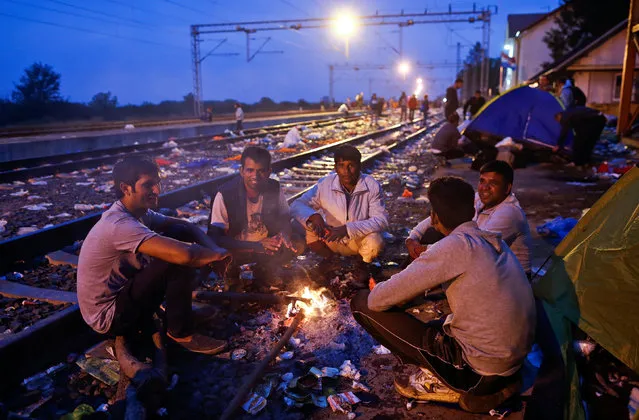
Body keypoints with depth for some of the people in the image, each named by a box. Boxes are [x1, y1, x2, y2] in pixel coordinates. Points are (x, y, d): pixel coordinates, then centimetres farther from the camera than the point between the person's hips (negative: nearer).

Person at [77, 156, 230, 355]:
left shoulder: (137, 212, -1)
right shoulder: (120, 225, -30)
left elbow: (185, 226, 7)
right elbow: (185, 255, -40)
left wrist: (214, 248, -11)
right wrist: (217, 254, -20)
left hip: (119, 292, 9)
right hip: (109, 318, -9)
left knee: (179, 234, 0)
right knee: (177, 261, -24)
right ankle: (181, 333, -7)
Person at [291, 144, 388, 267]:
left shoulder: (372, 186, -19)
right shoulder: (325, 184, -15)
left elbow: (381, 220, -24)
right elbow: (297, 205, -12)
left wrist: (347, 229, -37)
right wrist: (313, 216, -36)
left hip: (360, 239, -1)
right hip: (333, 240, 2)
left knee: (374, 243, -34)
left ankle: (364, 264, 4)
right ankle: (330, 260, 5)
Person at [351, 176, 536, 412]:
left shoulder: (456, 245, -19)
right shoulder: (494, 241, 4)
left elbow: (379, 300, -17)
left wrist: (375, 292, 5)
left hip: (480, 369, -8)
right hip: (515, 360, 8)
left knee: (363, 303, -6)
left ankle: (446, 382, 2)